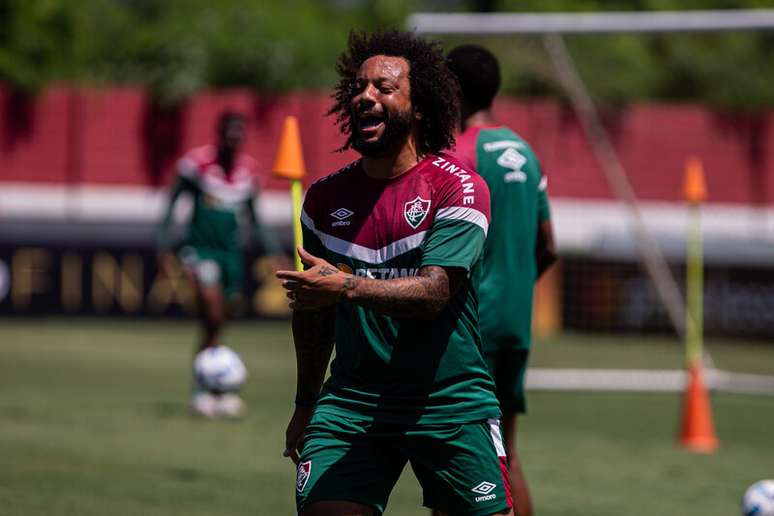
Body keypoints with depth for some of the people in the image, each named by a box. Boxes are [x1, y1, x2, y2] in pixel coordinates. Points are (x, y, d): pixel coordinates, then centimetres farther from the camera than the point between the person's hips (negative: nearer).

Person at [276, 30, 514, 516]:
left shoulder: (459, 187, -7)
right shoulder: (325, 198, 8)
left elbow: (434, 292, -19)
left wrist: (347, 287, -33)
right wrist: (305, 404, 23)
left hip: (451, 399, -3)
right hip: (352, 398, 3)